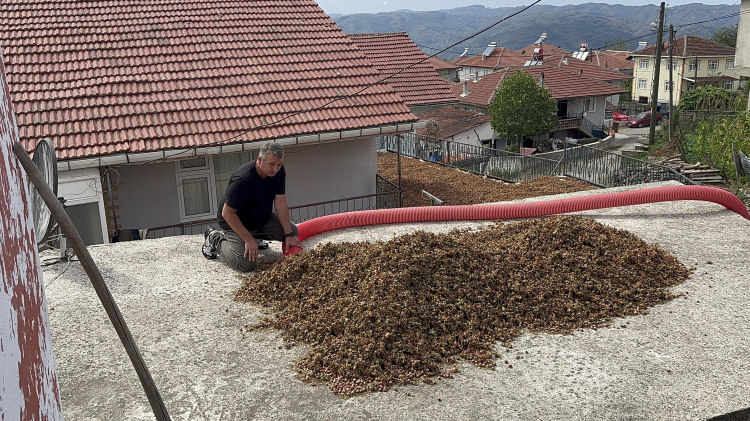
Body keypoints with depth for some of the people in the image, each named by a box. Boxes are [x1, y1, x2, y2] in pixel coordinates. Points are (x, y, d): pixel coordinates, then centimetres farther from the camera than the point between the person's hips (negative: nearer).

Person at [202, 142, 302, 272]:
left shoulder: (278, 171, -14)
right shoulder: (242, 179, -36)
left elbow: (280, 202, -9)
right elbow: (227, 213, -30)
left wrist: (289, 235, -14)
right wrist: (248, 239, -27)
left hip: (263, 217, 7)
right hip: (235, 221, -7)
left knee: (293, 232, -1)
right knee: (246, 264, -21)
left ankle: (256, 234, 21)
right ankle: (215, 239, 5)